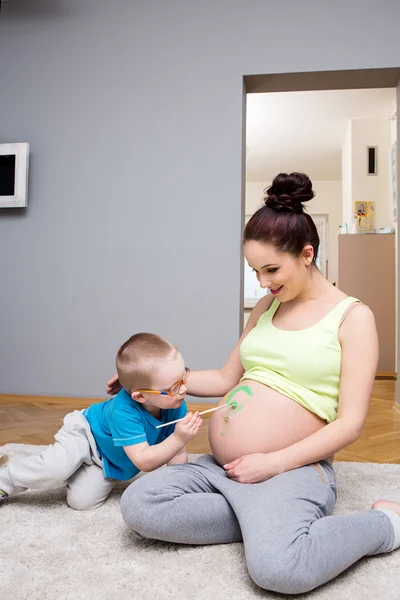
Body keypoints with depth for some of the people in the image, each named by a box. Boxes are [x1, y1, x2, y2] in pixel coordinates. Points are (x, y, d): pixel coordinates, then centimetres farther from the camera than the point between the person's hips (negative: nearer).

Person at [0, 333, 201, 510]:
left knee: (81, 500, -9)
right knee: (56, 469, -30)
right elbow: (144, 462, -41)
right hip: (85, 432, -5)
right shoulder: (124, 412, -42)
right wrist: (178, 439, -50)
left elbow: (178, 455, -14)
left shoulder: (176, 406, -26)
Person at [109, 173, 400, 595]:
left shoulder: (352, 317, -6)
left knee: (277, 568, -33)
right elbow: (226, 379, 17)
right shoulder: (265, 309, 12)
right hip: (221, 466, 6)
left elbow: (350, 423, -10)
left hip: (291, 469, -5)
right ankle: (268, 523, -3)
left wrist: (273, 463, -17)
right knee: (138, 505, -14)